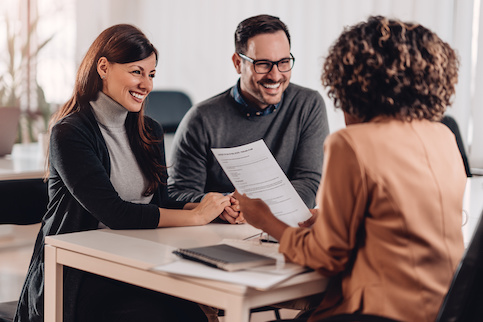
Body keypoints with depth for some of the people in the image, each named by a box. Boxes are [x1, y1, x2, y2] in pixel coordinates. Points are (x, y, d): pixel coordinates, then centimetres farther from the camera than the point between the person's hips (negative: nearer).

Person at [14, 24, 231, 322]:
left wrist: (217, 208, -6)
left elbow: (160, 203, 13)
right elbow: (114, 213, -17)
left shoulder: (150, 132, 14)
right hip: (80, 279, -5)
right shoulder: (70, 133, -9)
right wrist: (196, 216, -13)